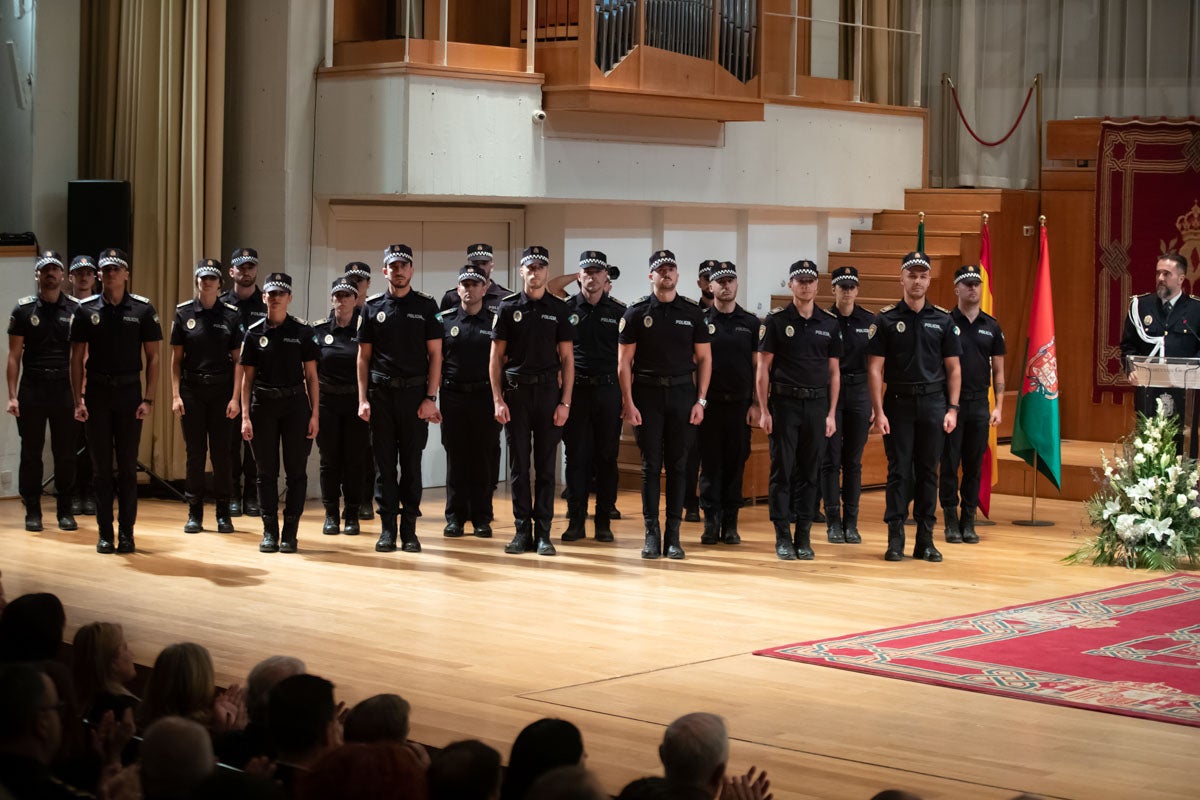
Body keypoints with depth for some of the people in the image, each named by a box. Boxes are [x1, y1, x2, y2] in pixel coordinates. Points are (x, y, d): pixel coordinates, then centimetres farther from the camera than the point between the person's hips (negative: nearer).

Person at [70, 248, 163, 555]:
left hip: (129, 393, -1)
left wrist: (148, 399, -7)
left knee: (128, 466, 2)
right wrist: (78, 400, -4)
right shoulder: (86, 310, 3)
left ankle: (126, 533, 9)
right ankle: (104, 533, 10)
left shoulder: (143, 309, 0)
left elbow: (153, 357, 1)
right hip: (97, 394, 1)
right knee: (101, 467, 4)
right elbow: (76, 358, 4)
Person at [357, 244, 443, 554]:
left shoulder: (426, 306, 2)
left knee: (412, 464, 3)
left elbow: (435, 354, 1)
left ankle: (409, 530, 8)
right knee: (384, 463, 3)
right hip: (381, 393, 1)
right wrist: (363, 399, -1)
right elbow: (364, 356, 7)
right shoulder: (373, 306, 6)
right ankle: (387, 529, 8)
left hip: (415, 392, -1)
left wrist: (430, 398, -6)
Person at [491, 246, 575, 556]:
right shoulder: (508, 308, 4)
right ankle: (522, 531, 8)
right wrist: (498, 400, -5)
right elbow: (496, 358, 4)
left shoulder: (559, 309, 4)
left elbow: (567, 359, 3)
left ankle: (543, 533, 6)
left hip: (548, 391, 0)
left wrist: (565, 402, -4)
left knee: (546, 466, 2)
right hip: (515, 391, 0)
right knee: (519, 465, 2)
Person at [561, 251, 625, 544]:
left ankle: (604, 521, 9)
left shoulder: (619, 311, 6)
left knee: (606, 457, 3)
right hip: (575, 390, 0)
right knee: (576, 456, 1)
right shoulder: (567, 309, 5)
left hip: (608, 390, 0)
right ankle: (576, 520, 5)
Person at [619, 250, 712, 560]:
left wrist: (700, 400, 0)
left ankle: (673, 535, 7)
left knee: (678, 465, 3)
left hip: (682, 393, 1)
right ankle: (652, 534, 5)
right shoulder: (636, 313, 2)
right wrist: (628, 403, -6)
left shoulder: (692, 312, 6)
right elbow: (624, 362, 1)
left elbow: (704, 358, 8)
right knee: (651, 465, 0)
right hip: (647, 394, -1)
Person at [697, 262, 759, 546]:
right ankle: (711, 523, 5)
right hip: (709, 403, -1)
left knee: (735, 465, 4)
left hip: (740, 405, 1)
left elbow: (758, 366, 7)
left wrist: (756, 404, -1)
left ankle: (730, 524, 10)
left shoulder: (751, 323, 7)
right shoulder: (701, 321, 3)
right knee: (710, 464, 1)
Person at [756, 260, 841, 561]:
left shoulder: (830, 324, 8)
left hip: (817, 405, 2)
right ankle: (783, 538, 5)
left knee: (810, 474, 5)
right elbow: (763, 368, -1)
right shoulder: (777, 321, 0)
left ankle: (804, 536, 11)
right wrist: (764, 410, -7)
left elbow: (834, 372, 10)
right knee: (782, 471, -1)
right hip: (784, 403, -2)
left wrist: (831, 414, 4)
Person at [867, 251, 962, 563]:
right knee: (898, 472, -1)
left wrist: (952, 408, 0)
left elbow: (953, 368, 8)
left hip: (933, 403, 2)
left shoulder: (943, 320, 7)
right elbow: (875, 368, -2)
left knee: (928, 472, 6)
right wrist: (879, 411, -9)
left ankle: (925, 540, 11)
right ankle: (895, 539, 3)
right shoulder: (886, 319, 0)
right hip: (898, 402, -2)